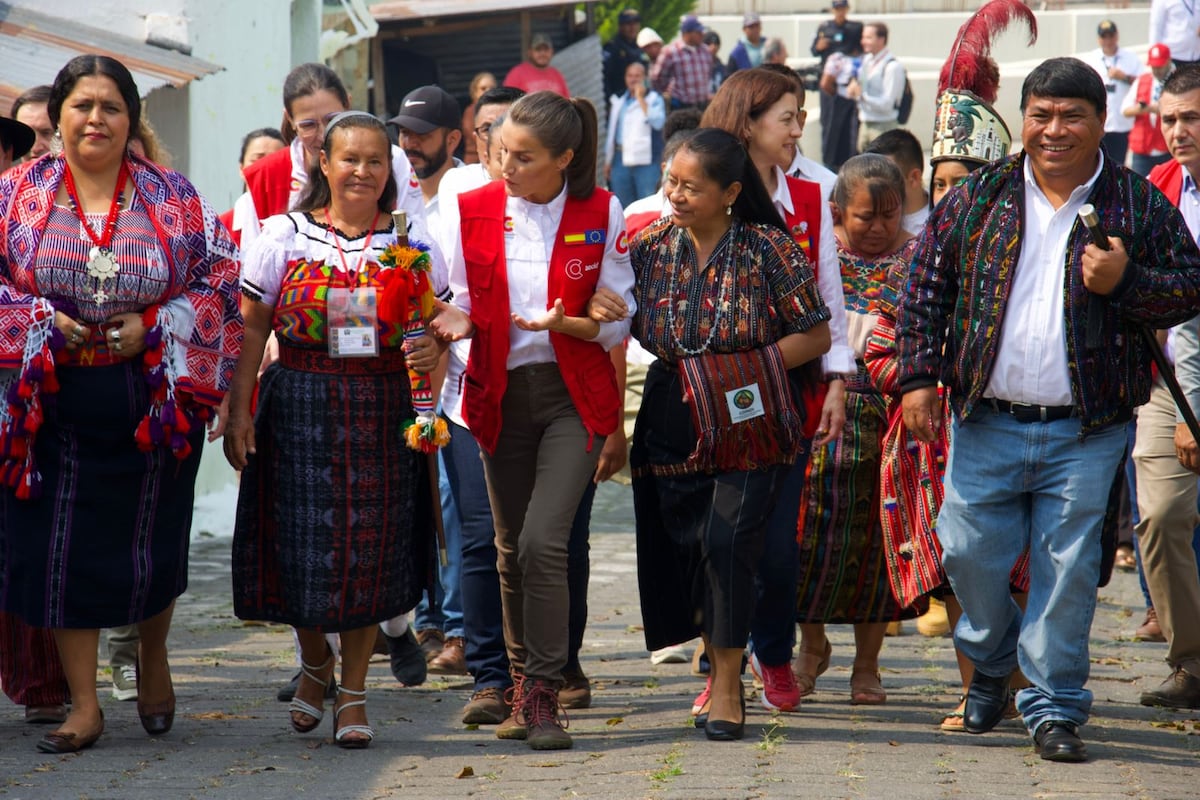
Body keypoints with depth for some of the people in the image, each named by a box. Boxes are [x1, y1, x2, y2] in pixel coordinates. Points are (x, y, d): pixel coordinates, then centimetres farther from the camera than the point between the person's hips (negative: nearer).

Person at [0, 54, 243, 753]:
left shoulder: (172, 197, 3)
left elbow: (220, 278, 2)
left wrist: (156, 329, -11)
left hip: (154, 402, 0)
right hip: (56, 402, 0)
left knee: (152, 544, 6)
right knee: (62, 549, 0)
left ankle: (154, 658, 37)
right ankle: (85, 707, 10)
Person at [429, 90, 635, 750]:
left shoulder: (602, 214, -5)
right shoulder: (473, 210, 0)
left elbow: (618, 319, -2)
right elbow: (461, 298, 7)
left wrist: (565, 323, -21)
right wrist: (456, 320, -16)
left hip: (573, 396, -3)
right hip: (501, 393, 3)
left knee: (542, 541, -16)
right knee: (511, 546, 10)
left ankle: (541, 694, -8)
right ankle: (522, 677, 26)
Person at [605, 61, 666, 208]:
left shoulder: (654, 99, 1)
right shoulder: (618, 101, 16)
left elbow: (658, 122, -17)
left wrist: (641, 99, -12)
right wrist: (607, 161, 20)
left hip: (646, 160, -5)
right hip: (621, 160, 5)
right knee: (622, 206, 8)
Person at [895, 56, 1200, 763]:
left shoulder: (1139, 206, 2)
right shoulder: (979, 197, 5)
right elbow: (926, 287, 8)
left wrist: (1125, 281, -15)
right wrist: (919, 378, 1)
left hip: (1086, 432, -2)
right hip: (987, 422, 2)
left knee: (1068, 569, 0)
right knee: (969, 553, 5)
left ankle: (1054, 706, 12)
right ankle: (992, 663, 33)